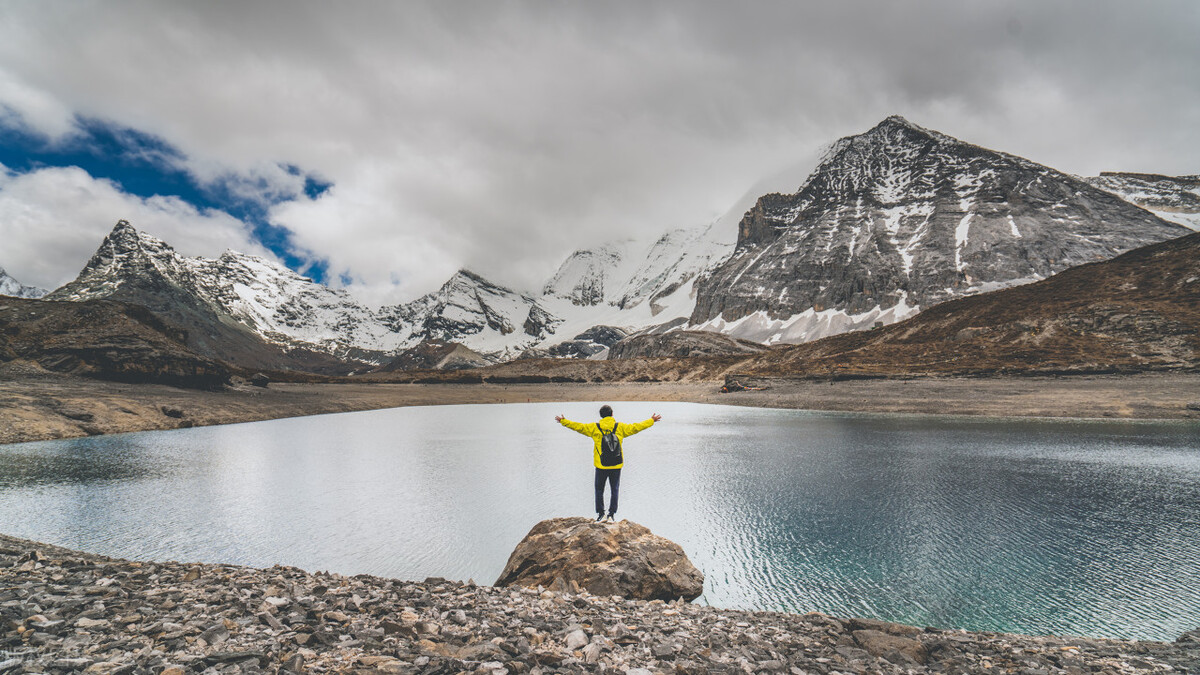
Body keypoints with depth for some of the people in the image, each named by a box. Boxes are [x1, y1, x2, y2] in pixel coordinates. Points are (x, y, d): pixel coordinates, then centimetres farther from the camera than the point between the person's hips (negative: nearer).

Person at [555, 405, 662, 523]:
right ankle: (611, 515, 10)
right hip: (616, 466, 1)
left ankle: (600, 514, 10)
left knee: (599, 490, 13)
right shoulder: (620, 427, -1)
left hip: (600, 466, -1)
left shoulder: (594, 428, -3)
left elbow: (578, 427, 2)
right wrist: (651, 421, 15)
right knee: (615, 490, 13)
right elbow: (635, 427, 4)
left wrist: (563, 421, 14)